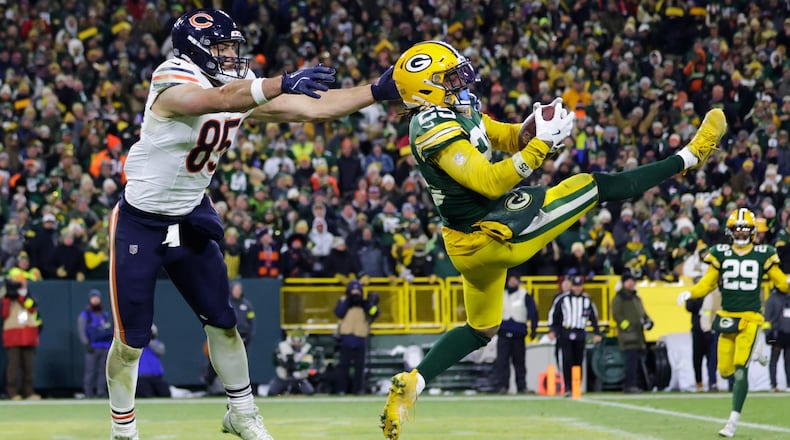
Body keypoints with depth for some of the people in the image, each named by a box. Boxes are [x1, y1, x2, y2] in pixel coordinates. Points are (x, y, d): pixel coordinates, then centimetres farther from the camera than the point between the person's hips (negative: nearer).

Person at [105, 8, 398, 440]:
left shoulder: (243, 86, -3)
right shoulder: (173, 84, -25)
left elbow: (315, 108, -4)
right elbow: (221, 100, -47)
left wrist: (379, 90, -14)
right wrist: (283, 83, -63)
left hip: (190, 218, 6)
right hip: (140, 223, -6)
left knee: (222, 321, 7)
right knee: (132, 339, 0)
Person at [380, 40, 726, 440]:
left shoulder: (456, 111, 6)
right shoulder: (435, 130, -24)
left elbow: (506, 138, 12)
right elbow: (491, 182, -29)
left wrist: (533, 128, -10)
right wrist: (542, 143, -30)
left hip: (470, 241, 10)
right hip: (493, 233, -10)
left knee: (480, 330, 24)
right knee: (595, 186, -2)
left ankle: (409, 383, 13)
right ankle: (690, 157, 10)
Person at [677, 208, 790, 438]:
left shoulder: (763, 255, 1)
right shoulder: (720, 254, 5)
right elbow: (708, 283, 8)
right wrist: (689, 293, -9)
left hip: (750, 318, -3)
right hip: (727, 318, 3)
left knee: (740, 370, -13)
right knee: (725, 371, 2)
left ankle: (733, 421, -8)